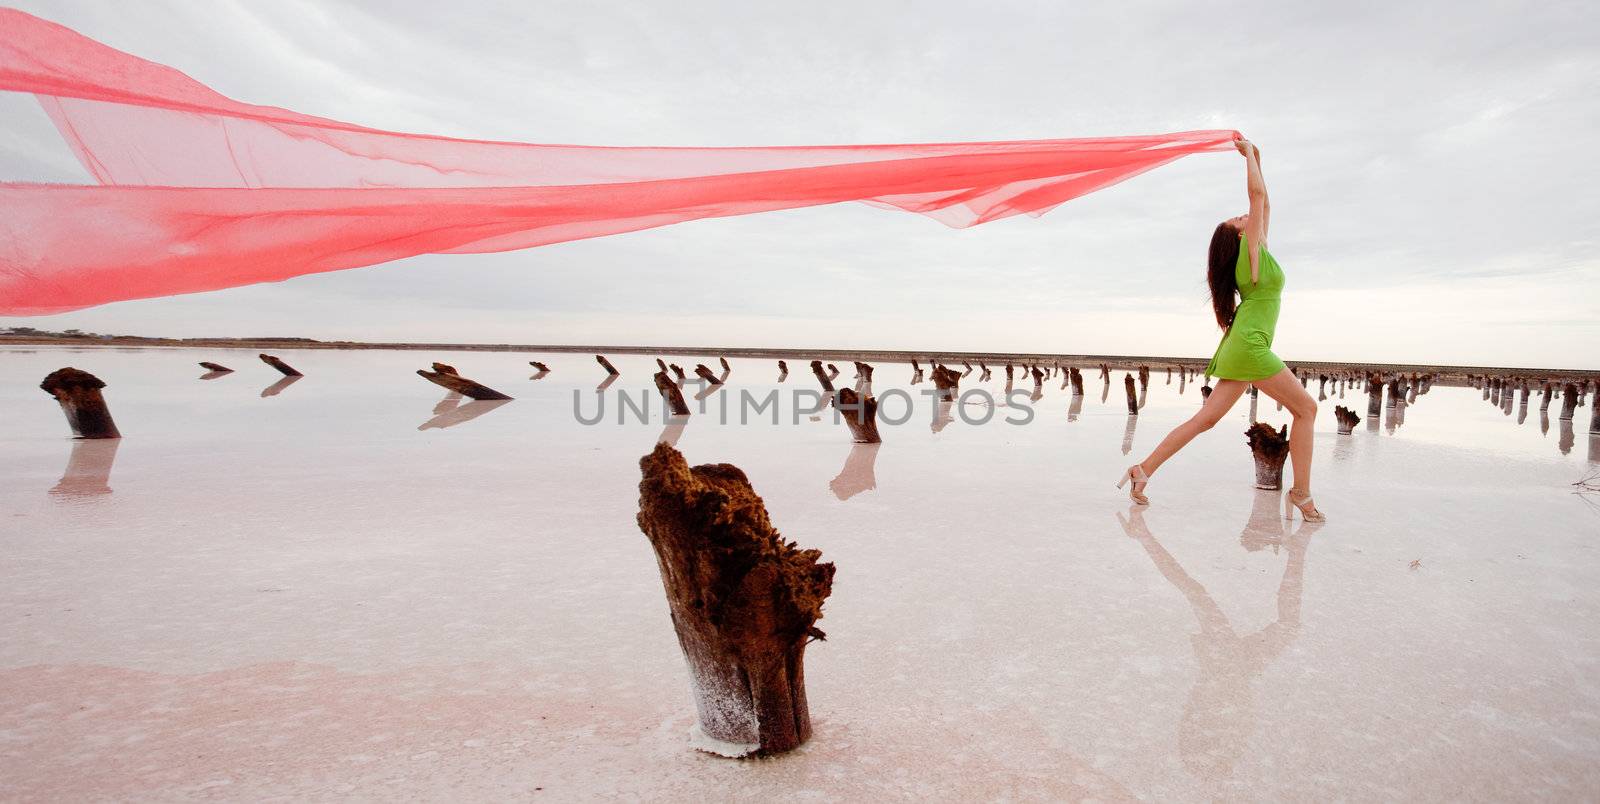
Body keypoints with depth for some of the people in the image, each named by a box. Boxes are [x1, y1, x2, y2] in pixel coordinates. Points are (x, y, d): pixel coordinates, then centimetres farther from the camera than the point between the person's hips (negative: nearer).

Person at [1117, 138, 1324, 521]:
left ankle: (1144, 469, -4)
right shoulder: (1252, 247, -3)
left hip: (1240, 347, 9)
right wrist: (1249, 153, 6)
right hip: (1250, 345, -9)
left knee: (1205, 419, 2)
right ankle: (1302, 493, -3)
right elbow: (1256, 193, -6)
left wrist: (1256, 160, 29)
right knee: (1306, 408, -2)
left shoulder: (1252, 251, 19)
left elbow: (1263, 204, 29)